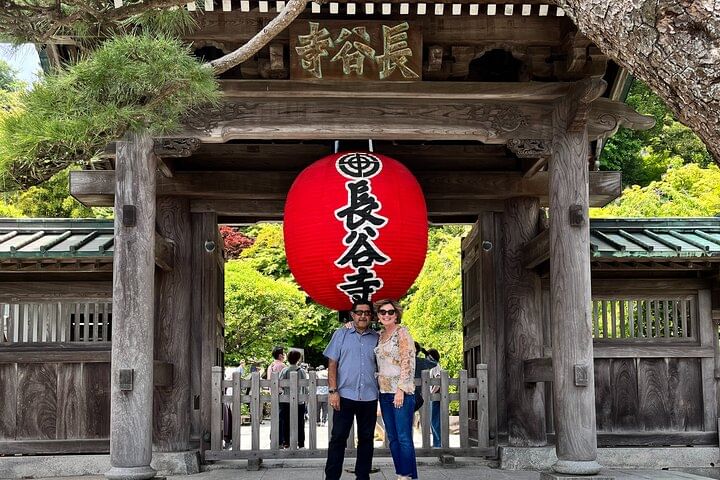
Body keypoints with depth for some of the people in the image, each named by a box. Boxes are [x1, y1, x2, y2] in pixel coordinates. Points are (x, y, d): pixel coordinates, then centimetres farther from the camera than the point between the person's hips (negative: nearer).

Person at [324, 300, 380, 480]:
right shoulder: (341, 334, 4)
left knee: (366, 439, 9)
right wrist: (333, 391, -7)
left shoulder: (377, 338, 9)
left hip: (369, 397, 2)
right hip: (345, 396, -2)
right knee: (338, 438, 0)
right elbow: (332, 364, 1)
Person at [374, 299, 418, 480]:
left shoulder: (402, 333, -7)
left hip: (401, 392, -7)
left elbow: (408, 363, -12)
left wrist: (401, 390, -16)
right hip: (385, 392, 7)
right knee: (392, 437, 9)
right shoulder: (380, 335, 14)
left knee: (404, 437, -7)